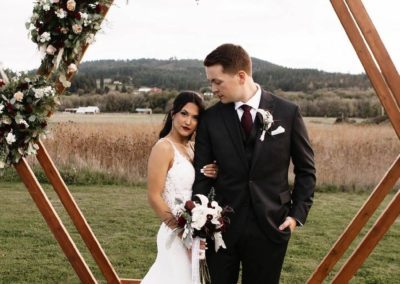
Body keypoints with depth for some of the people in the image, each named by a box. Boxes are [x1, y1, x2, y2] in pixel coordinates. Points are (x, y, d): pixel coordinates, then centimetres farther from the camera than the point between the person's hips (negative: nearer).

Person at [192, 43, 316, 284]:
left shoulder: (287, 112, -4)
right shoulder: (211, 118, -2)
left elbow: (306, 170, 6)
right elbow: (201, 176, 2)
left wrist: (298, 213, -1)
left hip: (270, 226, 0)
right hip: (222, 226, 1)